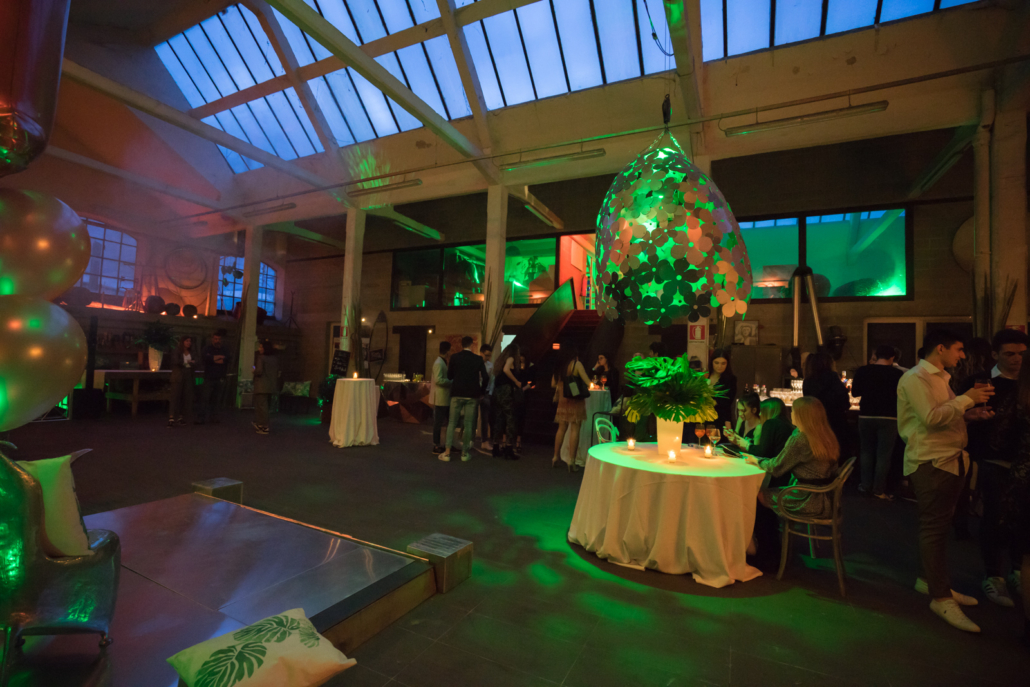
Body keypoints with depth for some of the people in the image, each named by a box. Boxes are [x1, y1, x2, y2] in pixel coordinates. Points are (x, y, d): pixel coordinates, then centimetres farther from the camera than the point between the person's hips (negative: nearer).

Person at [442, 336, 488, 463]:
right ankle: (465, 453, 11)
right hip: (472, 395, 0)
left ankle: (447, 452, 5)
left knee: (452, 423, 7)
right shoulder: (478, 359, 0)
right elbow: (485, 377, -3)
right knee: (468, 424, 7)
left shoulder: (454, 357, -1)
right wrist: (481, 391, 9)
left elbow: (449, 376, 3)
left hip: (457, 394, 0)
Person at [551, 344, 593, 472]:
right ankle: (571, 461, -2)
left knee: (561, 428, 15)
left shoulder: (559, 365, 6)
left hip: (563, 399, 5)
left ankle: (556, 457, 22)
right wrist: (592, 384, 10)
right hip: (575, 400, -5)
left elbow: (553, 383, 11)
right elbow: (588, 382, -11)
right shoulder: (577, 364, -10)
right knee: (575, 429, -1)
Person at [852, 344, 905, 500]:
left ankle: (866, 486, 17)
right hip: (888, 418, -2)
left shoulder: (862, 371, -5)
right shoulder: (897, 374, -10)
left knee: (866, 452, 14)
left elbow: (855, 392, 3)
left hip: (866, 416, 2)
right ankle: (879, 489, 6)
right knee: (883, 454, 4)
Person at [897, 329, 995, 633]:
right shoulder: (915, 378, -14)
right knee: (934, 526, -4)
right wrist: (966, 399, -15)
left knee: (938, 525, 16)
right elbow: (931, 418, -23)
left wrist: (972, 413, 4)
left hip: (952, 459, 10)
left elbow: (946, 416, 20)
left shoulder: (940, 378, 19)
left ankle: (930, 580, 28)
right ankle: (941, 597, 2)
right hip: (930, 461, -10)